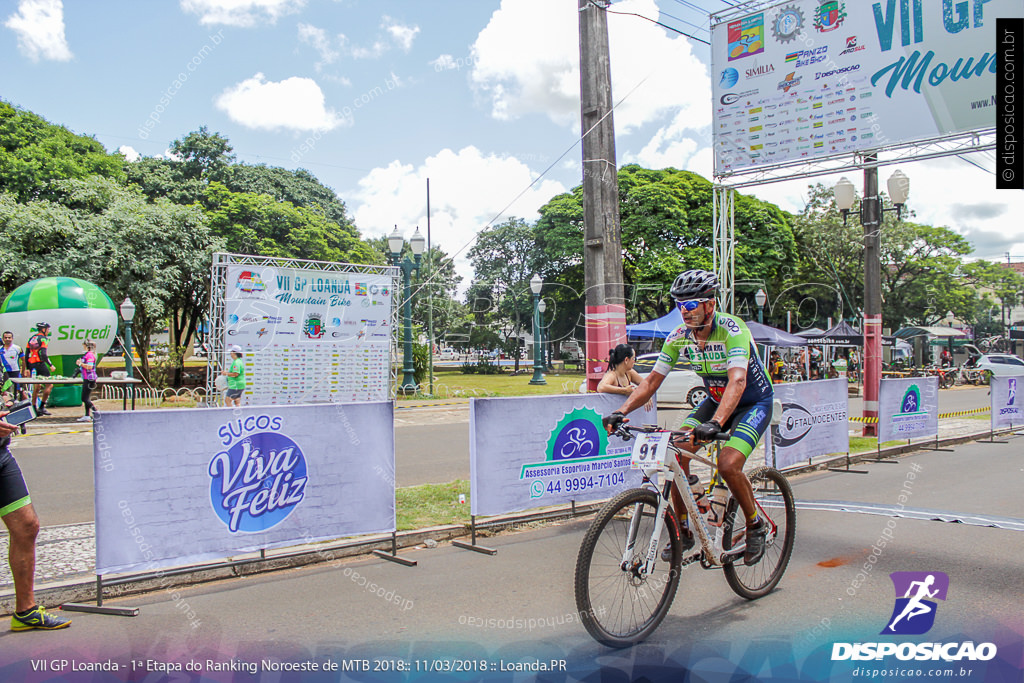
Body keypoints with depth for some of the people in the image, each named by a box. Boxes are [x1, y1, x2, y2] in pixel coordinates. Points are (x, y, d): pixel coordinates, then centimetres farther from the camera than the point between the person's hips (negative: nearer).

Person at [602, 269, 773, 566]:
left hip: (754, 403, -5)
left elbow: (738, 381, -42)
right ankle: (684, 530, 3)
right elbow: (653, 379, -9)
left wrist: (715, 423, -57)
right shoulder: (679, 337, -11)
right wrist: (622, 411, -24)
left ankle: (756, 526, 3)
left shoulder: (732, 330, -29)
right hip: (716, 400, 6)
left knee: (728, 465, -25)